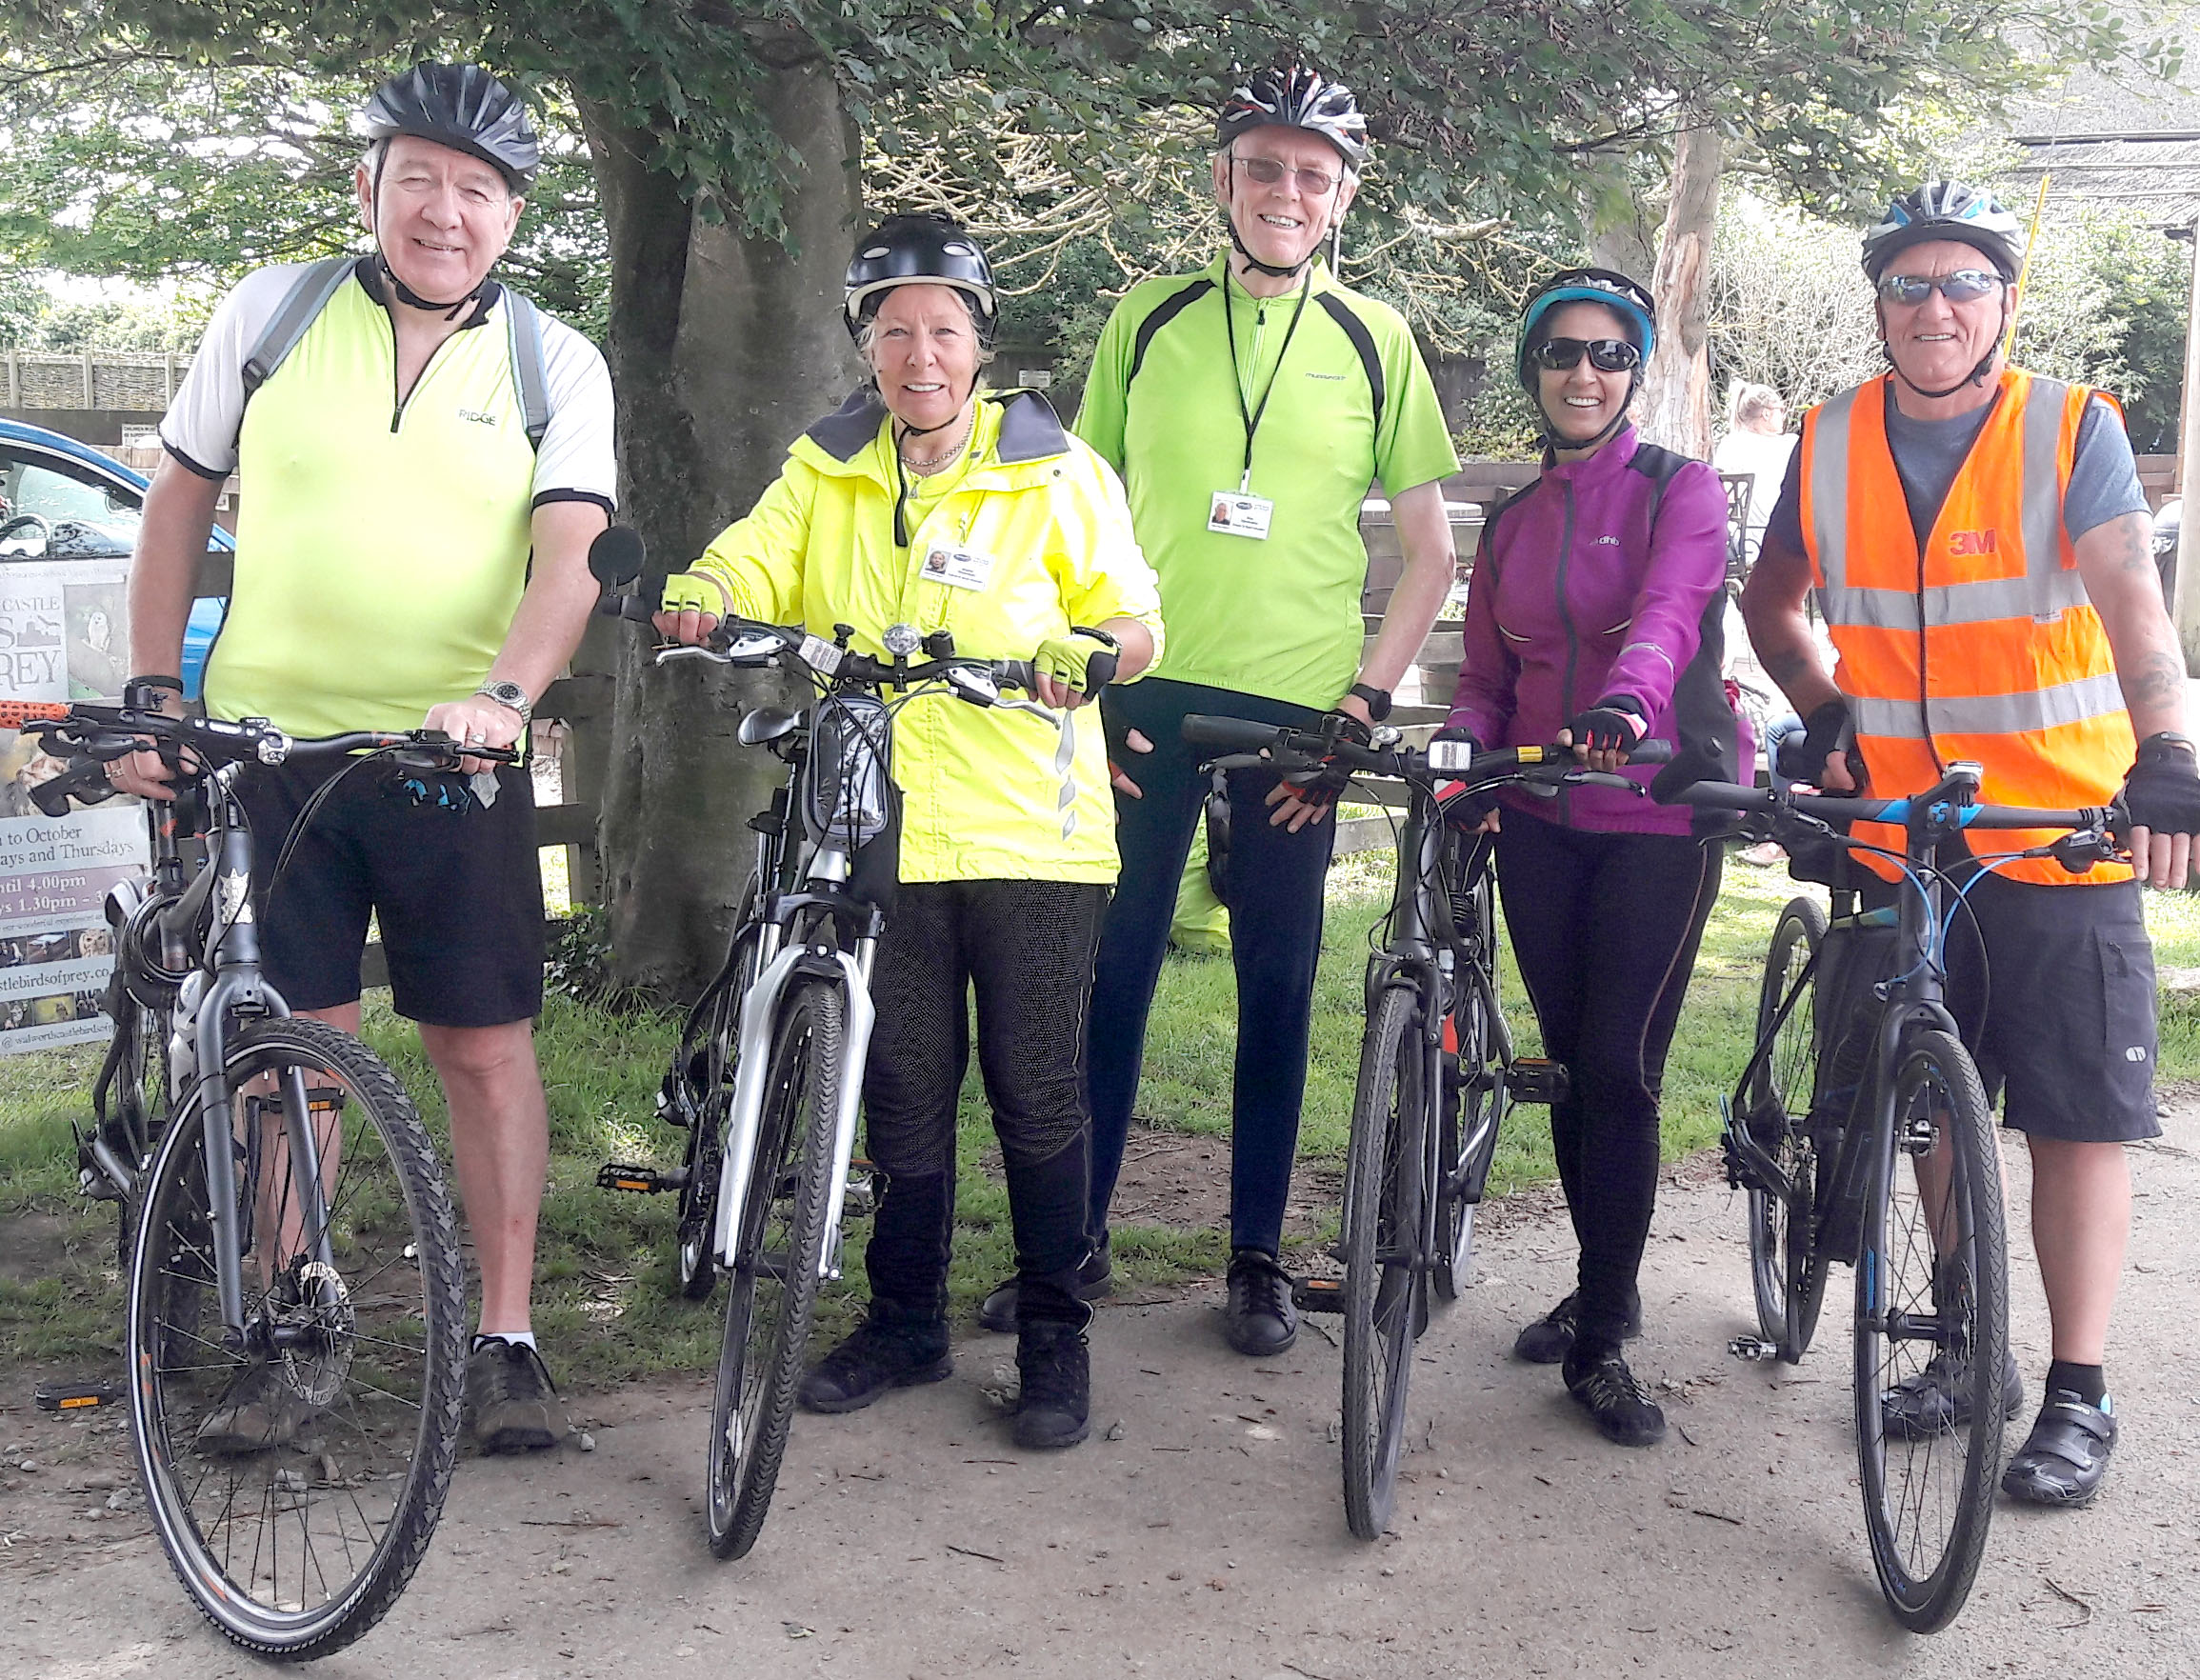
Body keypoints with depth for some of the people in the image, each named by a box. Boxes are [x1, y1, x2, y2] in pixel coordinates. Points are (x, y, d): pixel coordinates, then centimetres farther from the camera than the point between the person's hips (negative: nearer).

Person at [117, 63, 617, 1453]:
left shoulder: (556, 365, 1)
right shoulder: (270, 315, 4)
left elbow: (569, 551, -10)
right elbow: (182, 500, 11)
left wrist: (504, 694, -27)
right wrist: (154, 688, 5)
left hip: (456, 756, 0)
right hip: (265, 741, 1)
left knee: (487, 1047, 2)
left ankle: (507, 1341, 13)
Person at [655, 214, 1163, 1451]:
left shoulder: (1058, 473, 2)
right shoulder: (826, 472, 10)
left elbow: (1138, 620, 1)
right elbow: (757, 559, -5)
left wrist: (1090, 651, -22)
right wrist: (700, 596, -29)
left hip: (1033, 837, -2)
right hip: (886, 834, 3)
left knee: (1040, 1099, 3)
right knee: (905, 1100, 12)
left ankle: (1056, 1336, 18)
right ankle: (906, 1324, 27)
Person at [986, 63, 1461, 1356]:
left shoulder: (1374, 342, 3)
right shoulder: (1148, 320, 5)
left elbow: (1433, 549, 5)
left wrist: (1365, 702, -5)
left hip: (1296, 711, 0)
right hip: (1147, 698, 1)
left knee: (1279, 984, 6)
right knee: (1107, 967, 3)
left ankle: (1259, 1254, 19)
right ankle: (1075, 1237, 17)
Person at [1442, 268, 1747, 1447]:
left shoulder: (1680, 492, -1)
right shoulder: (1510, 523, 15)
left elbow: (1670, 608, -22)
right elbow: (1486, 678, 13)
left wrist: (1630, 700, -43)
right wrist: (1458, 749, -10)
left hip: (1659, 812, -5)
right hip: (1538, 818, 5)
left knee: (1620, 1070, -8)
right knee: (1569, 1061, 10)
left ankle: (1600, 1344, 1)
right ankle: (1603, 1291, 27)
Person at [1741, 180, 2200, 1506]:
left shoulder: (2073, 430, -6)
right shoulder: (1830, 444, 4)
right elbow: (1772, 600, 20)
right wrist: (1825, 712, 3)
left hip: (2064, 839, -3)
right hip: (1896, 842, 3)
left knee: (2077, 1118, -1)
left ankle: (2080, 1396, 9)